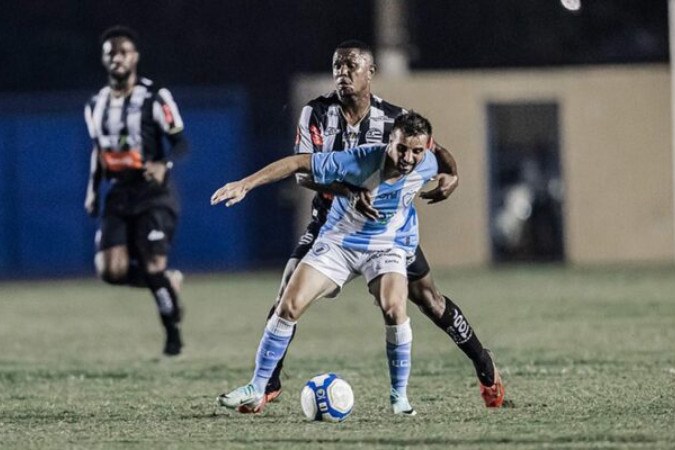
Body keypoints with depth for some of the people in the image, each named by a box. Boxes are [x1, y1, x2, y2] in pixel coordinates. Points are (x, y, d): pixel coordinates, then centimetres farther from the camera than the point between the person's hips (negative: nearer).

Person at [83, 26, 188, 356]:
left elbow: (180, 143, -8)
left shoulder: (154, 98, -8)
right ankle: (169, 282, 15)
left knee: (153, 266, -12)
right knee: (110, 269, -12)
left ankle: (173, 333, 10)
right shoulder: (96, 105, 11)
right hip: (118, 194, 5)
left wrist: (164, 165, -28)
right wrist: (93, 190, 15)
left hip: (153, 193, -5)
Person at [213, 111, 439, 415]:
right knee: (290, 306, -10)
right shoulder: (360, 161, -30)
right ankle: (256, 390, 2)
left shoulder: (427, 166, -19)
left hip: (386, 247, 1)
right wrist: (245, 184, -28)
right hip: (338, 241, -1)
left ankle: (399, 396, -11)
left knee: (394, 308, -26)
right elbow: (300, 163, -25)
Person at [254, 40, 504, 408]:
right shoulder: (316, 114, -12)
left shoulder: (393, 118, -11)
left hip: (385, 221, 0)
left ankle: (486, 370, 14)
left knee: (426, 296, -1)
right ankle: (267, 382, 0)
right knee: (288, 295, -12)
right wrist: (348, 191, -39)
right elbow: (302, 172, -22)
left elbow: (433, 151, 0)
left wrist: (450, 174, -25)